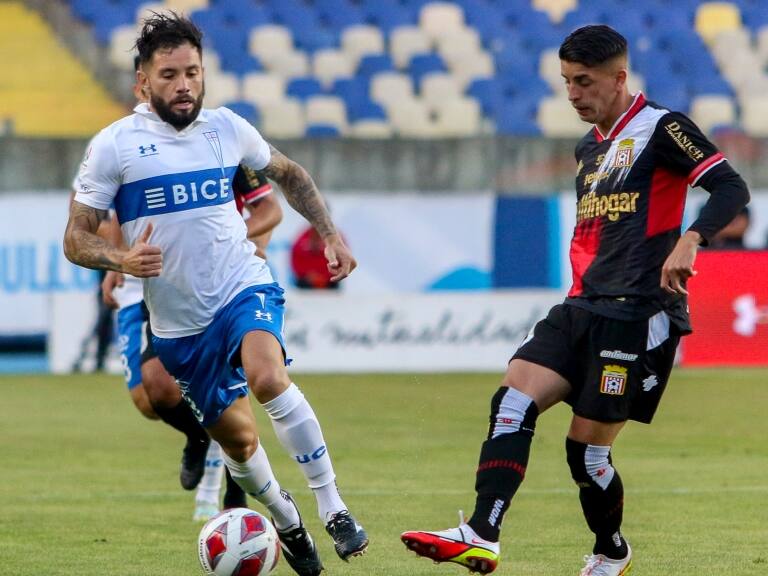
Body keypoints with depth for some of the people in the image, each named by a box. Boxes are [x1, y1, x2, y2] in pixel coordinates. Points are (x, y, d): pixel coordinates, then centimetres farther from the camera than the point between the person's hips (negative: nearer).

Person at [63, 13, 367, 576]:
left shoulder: (227, 127, 2)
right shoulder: (115, 145, -6)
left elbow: (289, 174, 22)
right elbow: (76, 237, -4)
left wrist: (330, 233, 11)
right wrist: (121, 259, -24)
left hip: (244, 288, -1)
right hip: (176, 322, 1)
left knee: (267, 376, -31)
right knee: (238, 439, 7)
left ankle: (333, 508, -26)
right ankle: (286, 520, 37)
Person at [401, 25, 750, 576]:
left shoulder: (661, 128, -6)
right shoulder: (589, 147, 20)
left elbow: (732, 188, -16)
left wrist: (690, 240, -31)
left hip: (640, 315, -8)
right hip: (584, 307, 8)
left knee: (586, 447, -5)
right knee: (513, 401, -14)